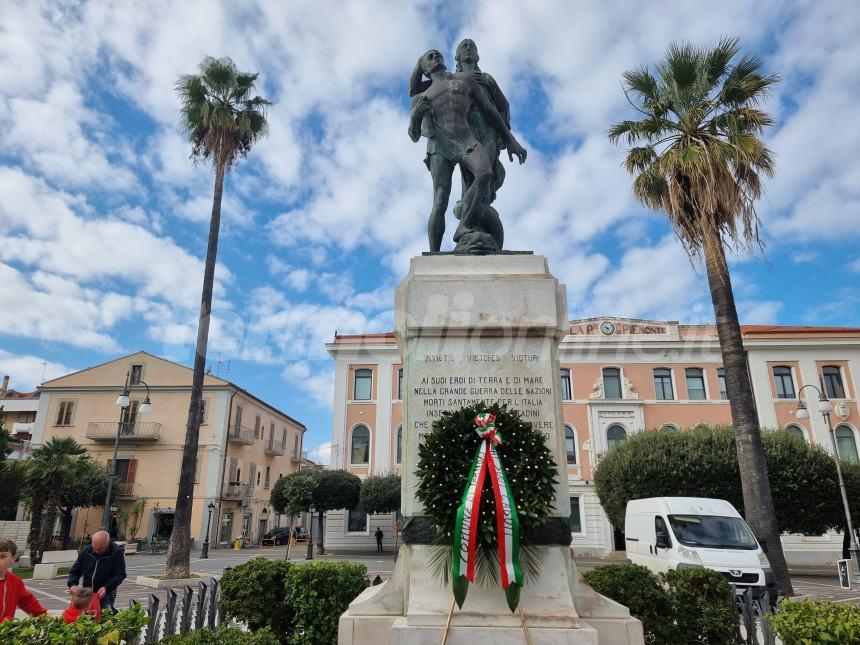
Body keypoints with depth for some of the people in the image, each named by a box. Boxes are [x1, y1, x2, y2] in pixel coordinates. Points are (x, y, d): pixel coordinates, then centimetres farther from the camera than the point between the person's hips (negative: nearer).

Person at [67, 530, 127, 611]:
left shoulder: (116, 552, -13)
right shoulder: (86, 551, -1)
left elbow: (120, 574, -11)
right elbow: (75, 570, 8)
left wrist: (106, 588, -24)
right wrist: (72, 584, -11)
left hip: (106, 595, -4)